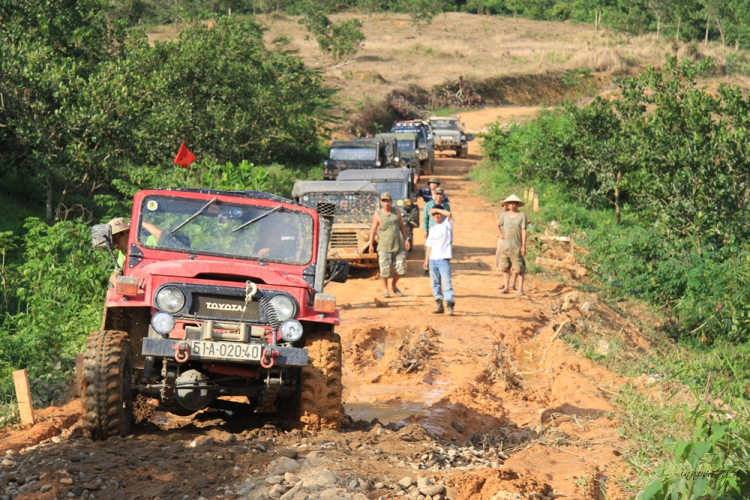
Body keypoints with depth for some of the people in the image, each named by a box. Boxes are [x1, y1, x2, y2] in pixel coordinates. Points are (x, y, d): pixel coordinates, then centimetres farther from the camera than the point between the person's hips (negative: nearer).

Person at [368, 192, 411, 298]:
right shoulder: (377, 215, -2)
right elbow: (373, 230, 0)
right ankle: (386, 290, 9)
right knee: (385, 270, -5)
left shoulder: (397, 212, 7)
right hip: (384, 247, -3)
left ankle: (394, 286, 27)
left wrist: (406, 239, 6)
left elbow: (402, 226, 14)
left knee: (400, 268, 4)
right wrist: (371, 244, -5)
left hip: (398, 245, 3)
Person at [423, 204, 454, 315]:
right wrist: (426, 260, 11)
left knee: (447, 283, -11)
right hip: (433, 260, 6)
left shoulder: (447, 224, 0)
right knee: (435, 283, 9)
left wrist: (436, 209, -12)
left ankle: (450, 305, -12)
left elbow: (448, 214, -22)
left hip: (444, 259, -6)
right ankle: (439, 305, 15)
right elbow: (429, 245, 15)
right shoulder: (432, 229, 15)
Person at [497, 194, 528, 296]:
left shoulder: (522, 215, -3)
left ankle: (520, 289, -2)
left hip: (517, 246, -5)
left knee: (519, 268, -5)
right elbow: (498, 225, 28)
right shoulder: (504, 215, 8)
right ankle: (506, 287, 14)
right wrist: (501, 233, 12)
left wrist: (524, 246, -10)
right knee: (505, 267, 7)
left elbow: (524, 231, -6)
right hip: (505, 245, 5)